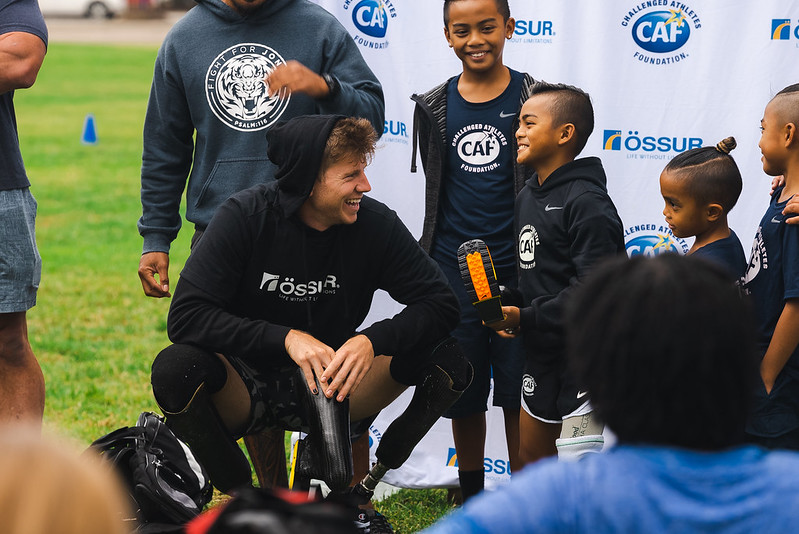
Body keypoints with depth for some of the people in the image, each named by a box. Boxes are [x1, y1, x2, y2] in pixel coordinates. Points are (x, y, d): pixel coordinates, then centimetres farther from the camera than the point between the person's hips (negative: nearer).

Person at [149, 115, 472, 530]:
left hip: (328, 385, 2)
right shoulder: (246, 216, -17)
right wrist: (286, 338, -32)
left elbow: (441, 304, -12)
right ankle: (238, 496, -9)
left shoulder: (375, 223, -11)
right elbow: (185, 317, -23)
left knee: (446, 364, -20)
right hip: (247, 388, -2)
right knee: (173, 368, -34)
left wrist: (373, 340, -31)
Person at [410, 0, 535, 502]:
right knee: (463, 394, 10)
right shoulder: (434, 107, 5)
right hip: (452, 272, 3)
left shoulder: (532, 98, -2)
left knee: (518, 395, 2)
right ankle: (471, 500, 26)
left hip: (516, 271, -3)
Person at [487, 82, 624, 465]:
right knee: (532, 457, 19)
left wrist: (525, 318, -21)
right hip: (540, 354, 9)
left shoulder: (587, 203, -18)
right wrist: (510, 310, 1)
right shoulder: (527, 197, 11)